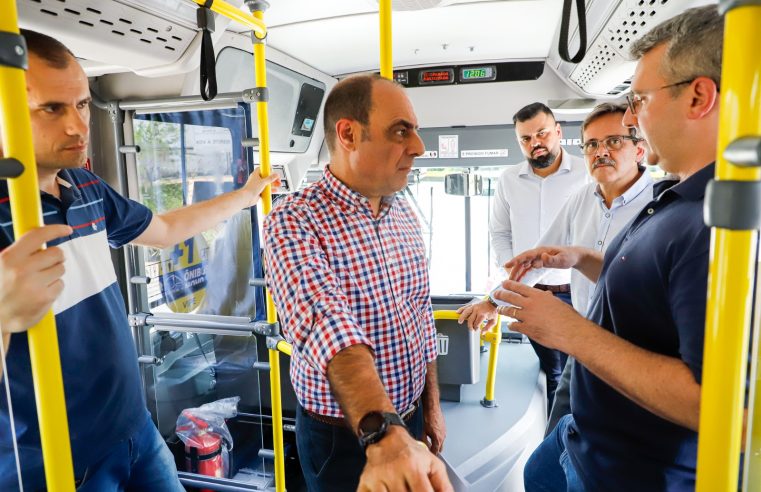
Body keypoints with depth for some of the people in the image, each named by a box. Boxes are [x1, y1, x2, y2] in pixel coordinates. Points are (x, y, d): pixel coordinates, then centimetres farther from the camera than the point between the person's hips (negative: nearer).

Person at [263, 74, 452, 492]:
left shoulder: (406, 215, 0)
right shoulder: (294, 222, -22)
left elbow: (420, 318, 7)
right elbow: (326, 325, -38)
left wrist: (431, 405, 9)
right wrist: (383, 435, -51)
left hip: (407, 420, 6)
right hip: (343, 436, -6)